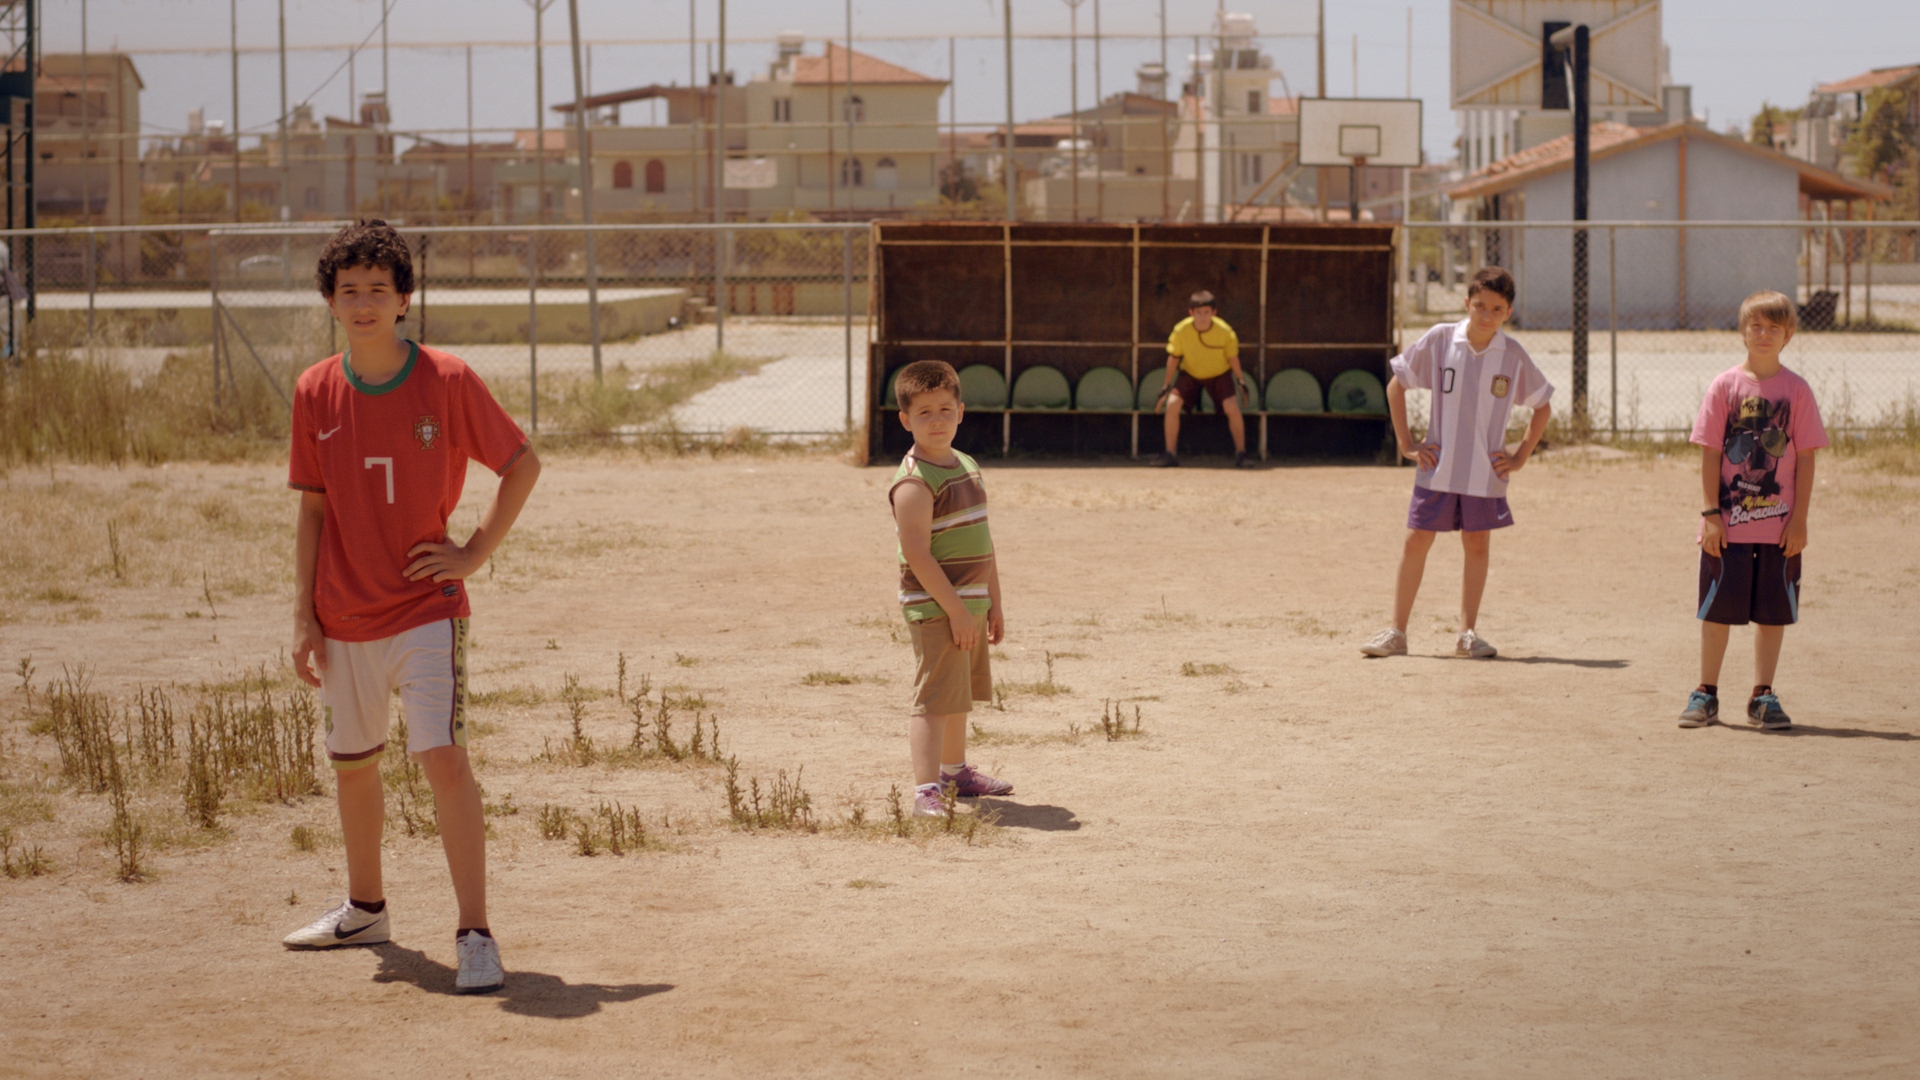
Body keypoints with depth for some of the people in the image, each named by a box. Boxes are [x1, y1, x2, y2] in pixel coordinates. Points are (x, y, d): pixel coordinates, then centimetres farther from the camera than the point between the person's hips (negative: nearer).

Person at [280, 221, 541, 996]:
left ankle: (475, 935, -13)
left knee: (443, 757, -16)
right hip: (345, 619, 4)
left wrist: (477, 552, -7)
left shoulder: (448, 382, -9)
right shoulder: (316, 395, 0)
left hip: (426, 610, -4)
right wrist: (303, 614, 3)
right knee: (352, 764, 17)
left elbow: (523, 464, 1)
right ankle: (365, 910, 38)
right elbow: (313, 509, 7)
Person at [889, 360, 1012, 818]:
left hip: (969, 604, 9)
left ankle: (954, 772, 40)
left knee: (960, 694, 23)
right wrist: (954, 609, -22)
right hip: (935, 609, -9)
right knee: (935, 699, -13)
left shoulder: (967, 467, 11)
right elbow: (917, 554, -22)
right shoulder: (914, 481, -17)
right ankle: (926, 792, -16)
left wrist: (994, 602, 18)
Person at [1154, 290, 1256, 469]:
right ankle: (1170, 454, -6)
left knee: (1232, 408, -20)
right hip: (1189, 374, 1)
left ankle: (1241, 454, -3)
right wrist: (1167, 387, -3)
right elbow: (1174, 358, -9)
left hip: (1219, 374, -1)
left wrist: (1241, 382, -2)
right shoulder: (1181, 330, -24)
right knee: (1172, 405, -18)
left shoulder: (1225, 331, -26)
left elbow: (1232, 358, -10)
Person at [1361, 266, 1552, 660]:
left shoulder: (1513, 355, -3)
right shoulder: (1440, 339, -6)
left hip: (1486, 472, 1)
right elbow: (1396, 385, 4)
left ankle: (1468, 633, 14)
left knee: (1477, 545, 5)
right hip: (1437, 467, -1)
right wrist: (1405, 443, -1)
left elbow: (1542, 407, 10)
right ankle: (1396, 632, 4)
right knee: (1416, 541, -1)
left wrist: (1520, 457, 2)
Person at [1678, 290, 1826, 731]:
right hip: (1727, 525, -1)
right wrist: (1710, 513, -7)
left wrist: (1799, 518, -4)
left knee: (1773, 612, 6)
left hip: (1779, 524, 1)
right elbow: (1710, 454, -2)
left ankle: (1763, 696, 17)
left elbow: (1805, 459, 2)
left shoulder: (1796, 390, 1)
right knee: (1717, 611, 5)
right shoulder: (1725, 386, -1)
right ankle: (1706, 694, 15)